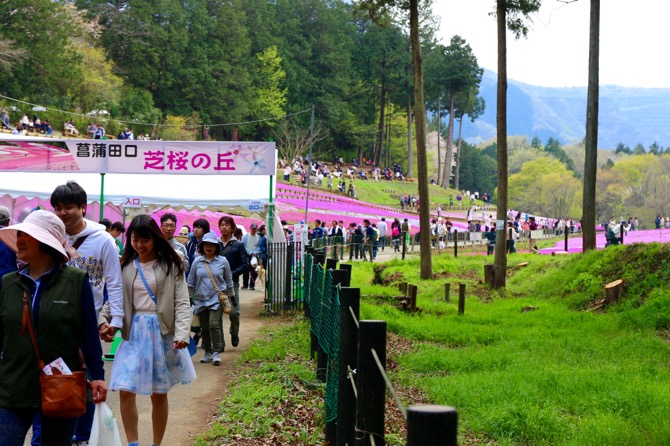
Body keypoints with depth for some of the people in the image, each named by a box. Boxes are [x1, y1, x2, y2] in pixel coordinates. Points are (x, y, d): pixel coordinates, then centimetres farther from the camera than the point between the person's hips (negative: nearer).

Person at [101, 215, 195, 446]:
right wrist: (104, 320, -15)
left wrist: (182, 333, -21)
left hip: (162, 331, -2)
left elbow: (182, 302, -7)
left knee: (159, 394, 6)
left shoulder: (171, 265, -2)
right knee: (126, 391, -7)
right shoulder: (125, 266, 5)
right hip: (134, 331, 2)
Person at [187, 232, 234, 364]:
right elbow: (191, 281, 11)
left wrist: (232, 296, 16)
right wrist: (189, 297, 11)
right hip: (201, 299, 3)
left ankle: (217, 353, -8)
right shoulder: (197, 261, 4)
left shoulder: (222, 261, 1)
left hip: (217, 298, -3)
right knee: (204, 327, 7)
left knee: (214, 324, -16)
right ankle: (208, 353, 19)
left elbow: (229, 280, 11)